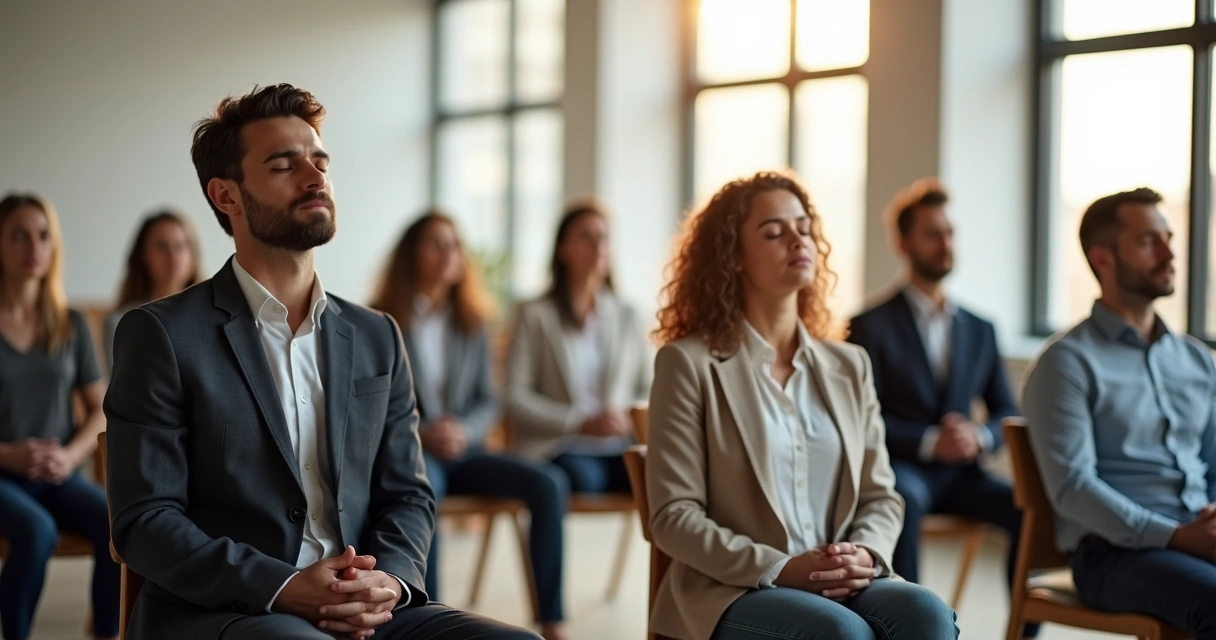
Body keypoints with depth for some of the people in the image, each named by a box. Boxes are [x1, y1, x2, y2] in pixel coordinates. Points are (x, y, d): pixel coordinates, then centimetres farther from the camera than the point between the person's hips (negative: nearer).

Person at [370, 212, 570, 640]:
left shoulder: (473, 322, 15)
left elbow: (489, 403, 13)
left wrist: (464, 431, -9)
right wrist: (421, 433, -18)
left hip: (463, 450, 4)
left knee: (549, 483, -21)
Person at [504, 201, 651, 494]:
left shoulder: (628, 318, 22)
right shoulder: (536, 315, 9)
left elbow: (648, 390, 19)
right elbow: (515, 398, 0)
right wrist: (579, 423, -12)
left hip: (621, 447, 4)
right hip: (559, 448, -3)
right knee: (583, 476, -40)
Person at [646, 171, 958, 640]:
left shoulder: (848, 366, 17)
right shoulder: (690, 364, 1)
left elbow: (880, 495, 16)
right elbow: (674, 516, -5)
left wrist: (865, 555, -8)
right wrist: (779, 569, -17)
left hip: (841, 588, 5)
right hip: (731, 592, -4)